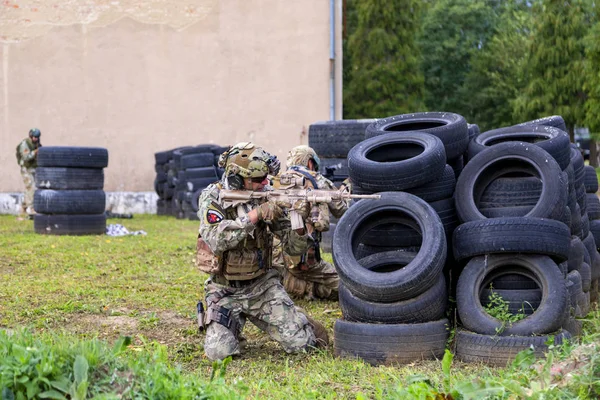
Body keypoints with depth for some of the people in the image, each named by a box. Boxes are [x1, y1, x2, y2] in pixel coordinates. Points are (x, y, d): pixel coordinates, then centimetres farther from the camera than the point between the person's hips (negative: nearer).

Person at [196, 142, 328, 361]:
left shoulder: (266, 196, -5)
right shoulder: (212, 197, -12)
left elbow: (294, 240, -3)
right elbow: (216, 239, -29)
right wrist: (255, 215, -32)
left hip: (262, 285, 2)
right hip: (224, 291, -1)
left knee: (301, 343, -8)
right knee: (220, 352, -17)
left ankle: (301, 324, 27)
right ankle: (232, 326, 16)